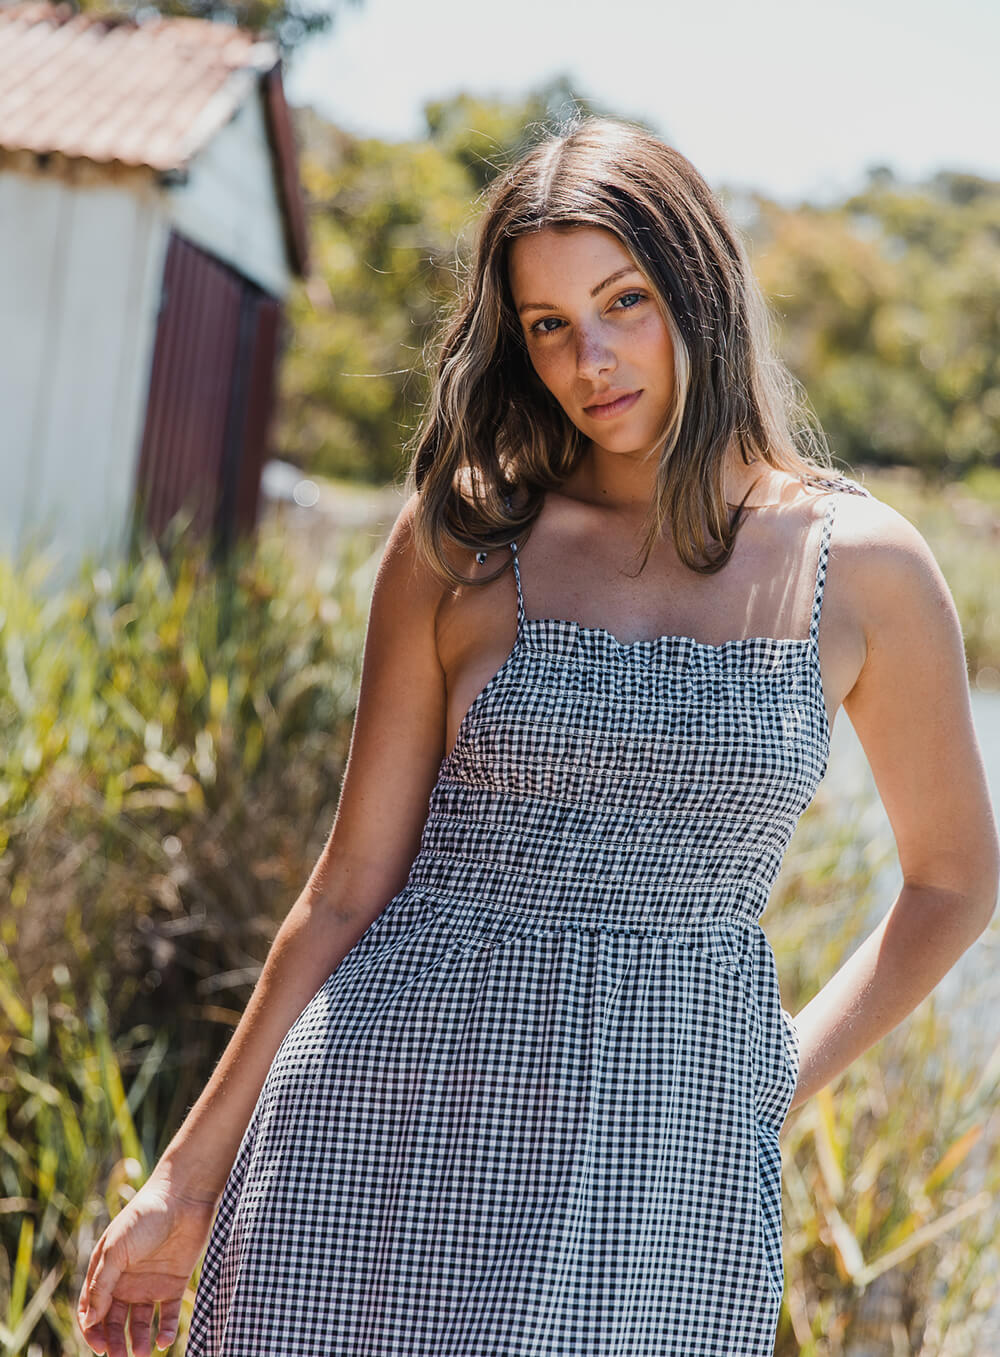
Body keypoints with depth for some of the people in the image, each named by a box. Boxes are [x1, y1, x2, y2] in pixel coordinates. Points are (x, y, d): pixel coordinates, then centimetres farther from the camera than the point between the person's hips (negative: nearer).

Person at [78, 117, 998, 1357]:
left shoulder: (859, 567, 0)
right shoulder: (459, 542, 1)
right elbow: (350, 887, 4)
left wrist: (780, 1079, 6)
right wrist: (190, 1177, 4)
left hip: (668, 1156, 0)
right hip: (395, 1119, 0)